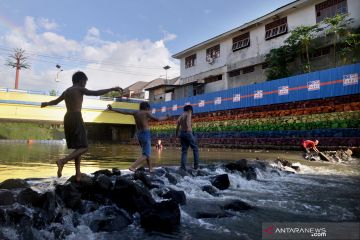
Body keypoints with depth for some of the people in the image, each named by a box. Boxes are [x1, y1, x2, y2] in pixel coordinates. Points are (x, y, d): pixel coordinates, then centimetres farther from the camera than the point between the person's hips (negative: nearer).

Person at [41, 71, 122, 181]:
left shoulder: (66, 91, 21)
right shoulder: (80, 89, -2)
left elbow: (56, 101, 37)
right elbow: (96, 93, -15)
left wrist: (46, 103, 59)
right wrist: (112, 89, -11)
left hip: (67, 118, 9)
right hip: (76, 118, -9)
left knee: (78, 146, 13)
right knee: (83, 147, -8)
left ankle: (78, 173, 12)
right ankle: (62, 161, -23)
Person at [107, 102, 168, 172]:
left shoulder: (135, 112, 8)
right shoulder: (146, 113, -5)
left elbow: (124, 112, 8)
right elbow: (157, 119, -7)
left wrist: (112, 109, 15)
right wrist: (166, 118, 9)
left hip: (138, 134, 7)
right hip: (146, 134, -7)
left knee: (147, 152, 20)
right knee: (145, 154, -6)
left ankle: (150, 168, 23)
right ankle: (132, 167, -21)